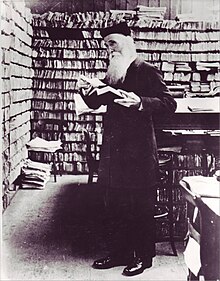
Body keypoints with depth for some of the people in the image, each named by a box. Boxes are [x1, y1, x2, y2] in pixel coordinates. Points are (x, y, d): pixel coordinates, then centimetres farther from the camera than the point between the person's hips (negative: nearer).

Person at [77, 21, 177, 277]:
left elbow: (169, 104, -13)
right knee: (114, 206, 13)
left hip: (138, 151, -7)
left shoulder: (147, 71, -6)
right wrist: (87, 92, -2)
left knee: (141, 207, 3)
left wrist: (140, 102, -28)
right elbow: (96, 103, 20)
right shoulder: (111, 74, 14)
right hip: (113, 149, 7)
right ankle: (119, 253, 27)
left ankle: (143, 257, 18)